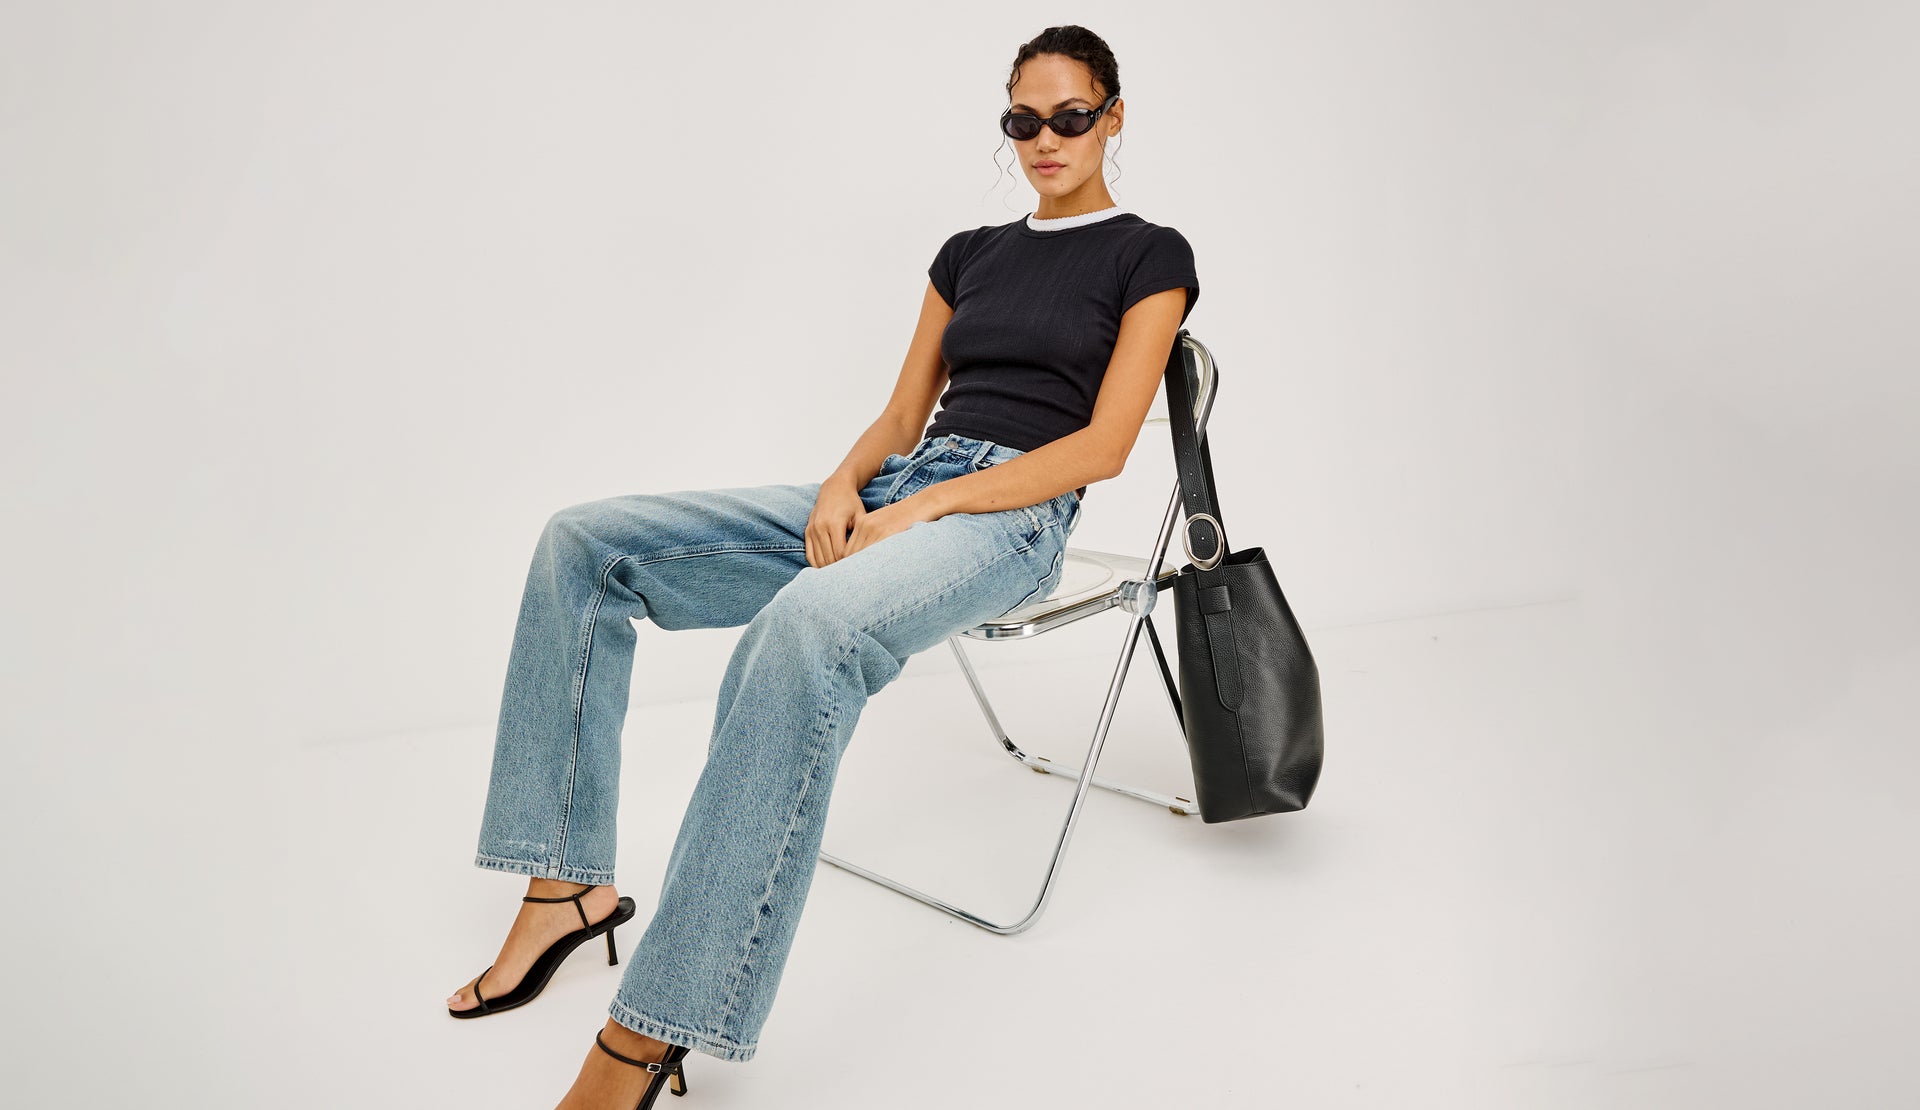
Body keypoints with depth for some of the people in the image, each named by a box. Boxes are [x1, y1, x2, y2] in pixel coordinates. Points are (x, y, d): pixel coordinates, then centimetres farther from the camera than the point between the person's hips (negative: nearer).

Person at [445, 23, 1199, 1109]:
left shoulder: (1150, 256, 4)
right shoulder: (971, 253, 21)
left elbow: (1102, 445, -7)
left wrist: (922, 506, -15)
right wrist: (845, 483, -4)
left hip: (1013, 519, -7)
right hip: (891, 494, 7)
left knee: (805, 624, -41)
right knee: (585, 543, -8)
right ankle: (568, 886, -6)